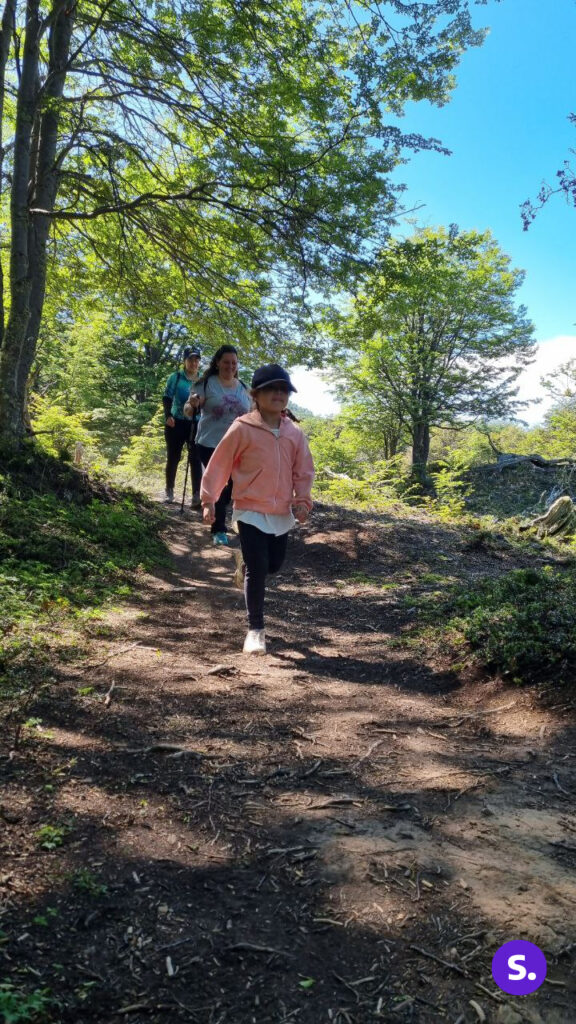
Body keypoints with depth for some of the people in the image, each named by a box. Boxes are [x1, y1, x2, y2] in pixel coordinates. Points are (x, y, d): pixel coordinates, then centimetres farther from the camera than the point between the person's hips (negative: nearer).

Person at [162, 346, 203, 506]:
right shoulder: (175, 377, -1)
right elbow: (167, 398, -7)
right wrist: (167, 416, -22)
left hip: (196, 425, 2)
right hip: (176, 423, -2)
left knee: (196, 459, -4)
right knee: (173, 457, 5)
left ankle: (197, 495, -5)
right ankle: (169, 491, 20)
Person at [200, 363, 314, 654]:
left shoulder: (294, 433, 2)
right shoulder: (242, 428, -11)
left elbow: (304, 471, 8)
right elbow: (219, 465, -6)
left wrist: (303, 500, -5)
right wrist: (208, 499, -6)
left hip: (282, 513, 5)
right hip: (251, 512, -5)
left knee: (273, 565, 15)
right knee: (257, 571, -5)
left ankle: (248, 567, 51)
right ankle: (255, 630, 8)